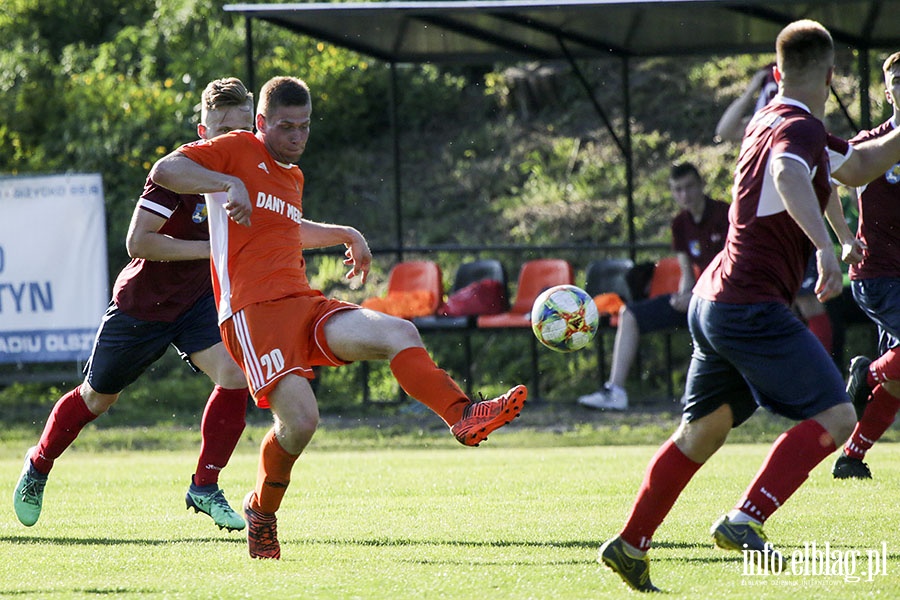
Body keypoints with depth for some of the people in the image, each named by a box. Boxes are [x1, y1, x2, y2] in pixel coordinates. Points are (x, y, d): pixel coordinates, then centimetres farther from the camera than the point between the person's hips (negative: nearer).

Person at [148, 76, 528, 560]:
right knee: (300, 419, -22)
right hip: (253, 310, -8)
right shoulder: (240, 150, 3)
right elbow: (164, 171, -10)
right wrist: (228, 183, -21)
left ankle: (463, 418, -23)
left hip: (304, 303, 8)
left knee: (399, 334, -16)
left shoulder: (293, 177, 26)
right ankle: (262, 510, 3)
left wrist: (346, 235, 41)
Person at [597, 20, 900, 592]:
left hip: (714, 302, 10)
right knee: (835, 417, -9)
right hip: (752, 305, -10)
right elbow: (789, 177, -38)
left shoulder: (770, 121, 16)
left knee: (703, 431, 19)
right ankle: (745, 522, -17)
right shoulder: (801, 128, -14)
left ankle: (630, 545, 23)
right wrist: (825, 245, -50)